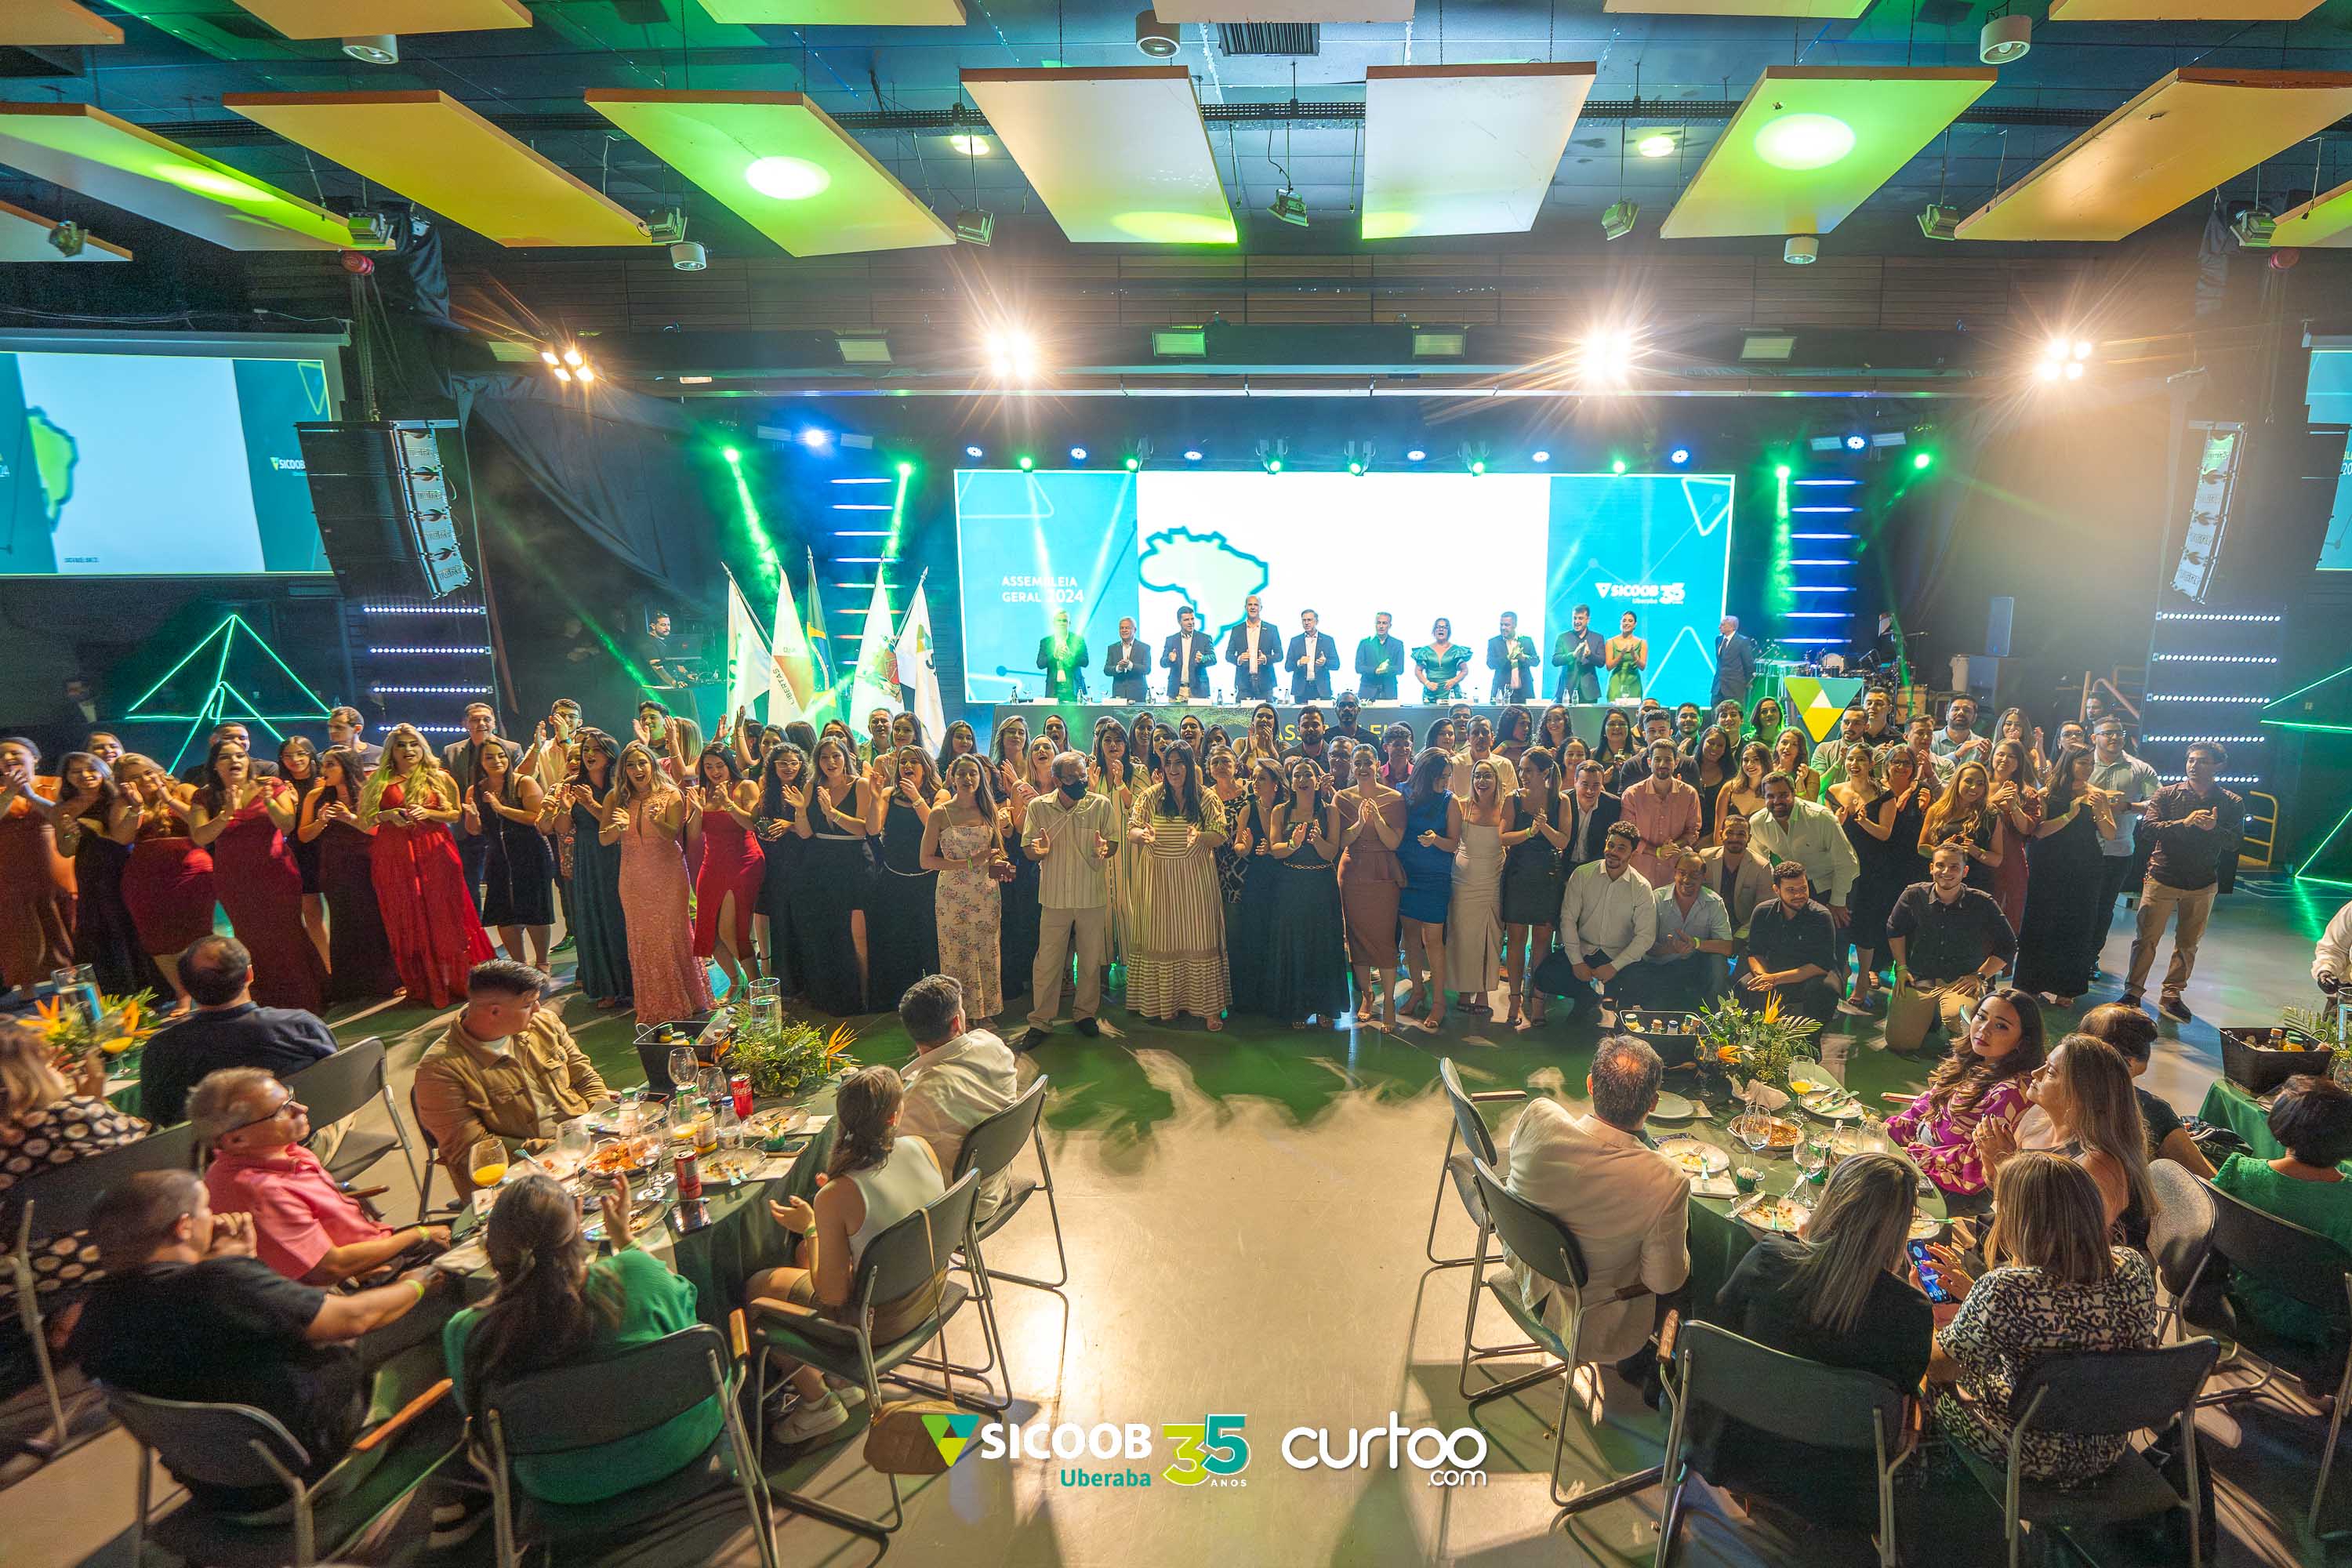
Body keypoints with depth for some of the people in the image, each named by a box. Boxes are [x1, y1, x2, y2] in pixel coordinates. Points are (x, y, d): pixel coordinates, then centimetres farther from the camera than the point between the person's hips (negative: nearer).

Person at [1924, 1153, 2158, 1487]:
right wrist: (1973, 1291, 9)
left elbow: (1938, 1368, -17)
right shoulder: (2134, 1268, -16)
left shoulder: (2003, 1291, -34)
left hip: (2031, 1460, -5)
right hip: (2109, 1451, 5)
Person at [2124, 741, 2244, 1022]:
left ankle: (2172, 996, 20)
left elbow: (2234, 842, -5)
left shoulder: (2232, 803, 4)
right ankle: (2133, 991, 6)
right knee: (2146, 938, -2)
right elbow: (2151, 827, -10)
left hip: (2202, 885, 2)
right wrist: (2185, 822, -23)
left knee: (2188, 943, 9)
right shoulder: (2167, 795, 0)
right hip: (2163, 879, -2)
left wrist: (2214, 828, -24)